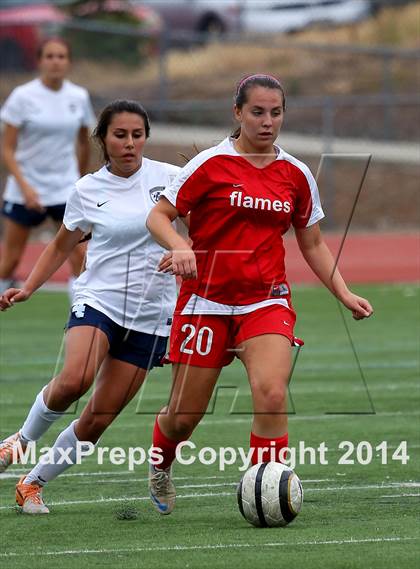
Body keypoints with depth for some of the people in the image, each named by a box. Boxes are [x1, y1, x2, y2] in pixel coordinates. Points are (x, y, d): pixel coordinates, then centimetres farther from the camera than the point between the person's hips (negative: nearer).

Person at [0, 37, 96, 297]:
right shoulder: (23, 96, -9)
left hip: (66, 188, 2)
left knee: (79, 255, -10)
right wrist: (25, 186, -20)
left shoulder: (79, 97, 1)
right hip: (25, 192, -2)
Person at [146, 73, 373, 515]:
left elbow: (312, 245, 15)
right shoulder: (211, 164, -7)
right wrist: (180, 247, -25)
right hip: (206, 301, -2)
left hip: (266, 303, 2)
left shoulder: (296, 175, 5)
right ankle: (160, 468, 38)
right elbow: (158, 217, -5)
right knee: (185, 415, 5)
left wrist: (344, 294, 4)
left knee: (272, 395, -24)